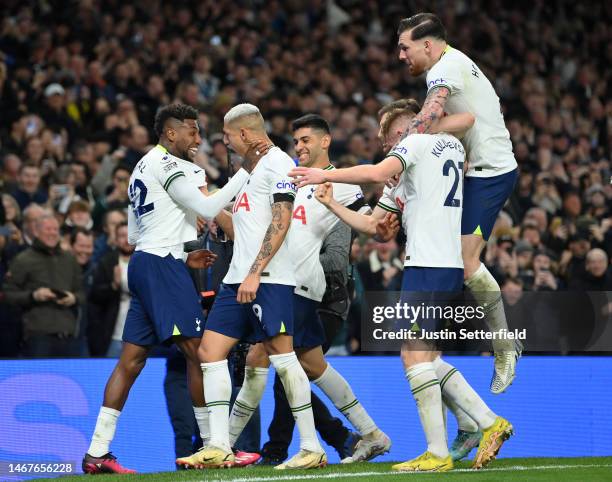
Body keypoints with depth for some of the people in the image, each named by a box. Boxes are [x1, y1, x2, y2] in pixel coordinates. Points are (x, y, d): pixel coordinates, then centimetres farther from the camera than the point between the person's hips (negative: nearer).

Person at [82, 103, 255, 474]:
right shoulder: (167, 164, -7)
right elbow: (208, 208, -12)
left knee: (132, 358, 5)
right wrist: (246, 173, -6)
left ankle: (97, 452, 1)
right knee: (199, 350, -7)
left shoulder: (144, 168, 23)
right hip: (162, 266, -10)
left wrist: (184, 256, 21)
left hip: (144, 262, 10)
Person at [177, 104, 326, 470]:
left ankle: (312, 448, -6)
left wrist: (254, 273, -22)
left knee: (281, 355, -11)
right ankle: (219, 448, 0)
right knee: (211, 351, 2)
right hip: (240, 278, 10)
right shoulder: (252, 169, 24)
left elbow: (280, 223, -16)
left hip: (268, 279, -10)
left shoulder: (278, 163, -6)